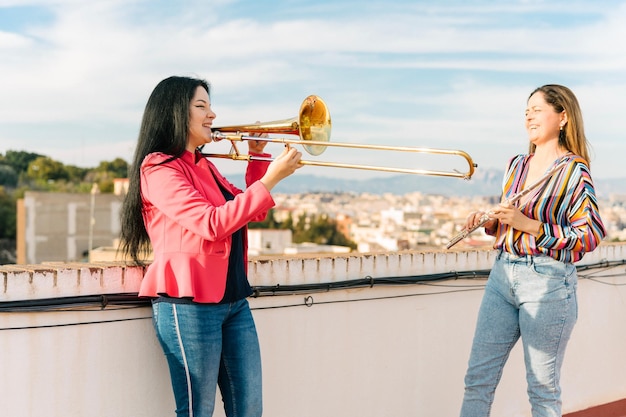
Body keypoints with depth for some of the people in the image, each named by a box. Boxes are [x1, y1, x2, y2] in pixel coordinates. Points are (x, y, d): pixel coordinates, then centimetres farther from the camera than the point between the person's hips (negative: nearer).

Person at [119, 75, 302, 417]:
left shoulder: (205, 165, 17)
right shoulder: (159, 168, -9)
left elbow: (253, 213, 23)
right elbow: (211, 223, -22)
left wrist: (257, 157, 12)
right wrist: (270, 179, -21)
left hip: (233, 300, 8)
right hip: (189, 305, -8)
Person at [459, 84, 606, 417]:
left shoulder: (574, 170, -6)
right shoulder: (516, 165, 12)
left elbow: (591, 236, -13)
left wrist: (529, 225, -19)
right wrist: (489, 222, 1)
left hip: (548, 281, -6)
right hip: (503, 274, 6)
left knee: (543, 386, 5)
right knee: (478, 378, 6)